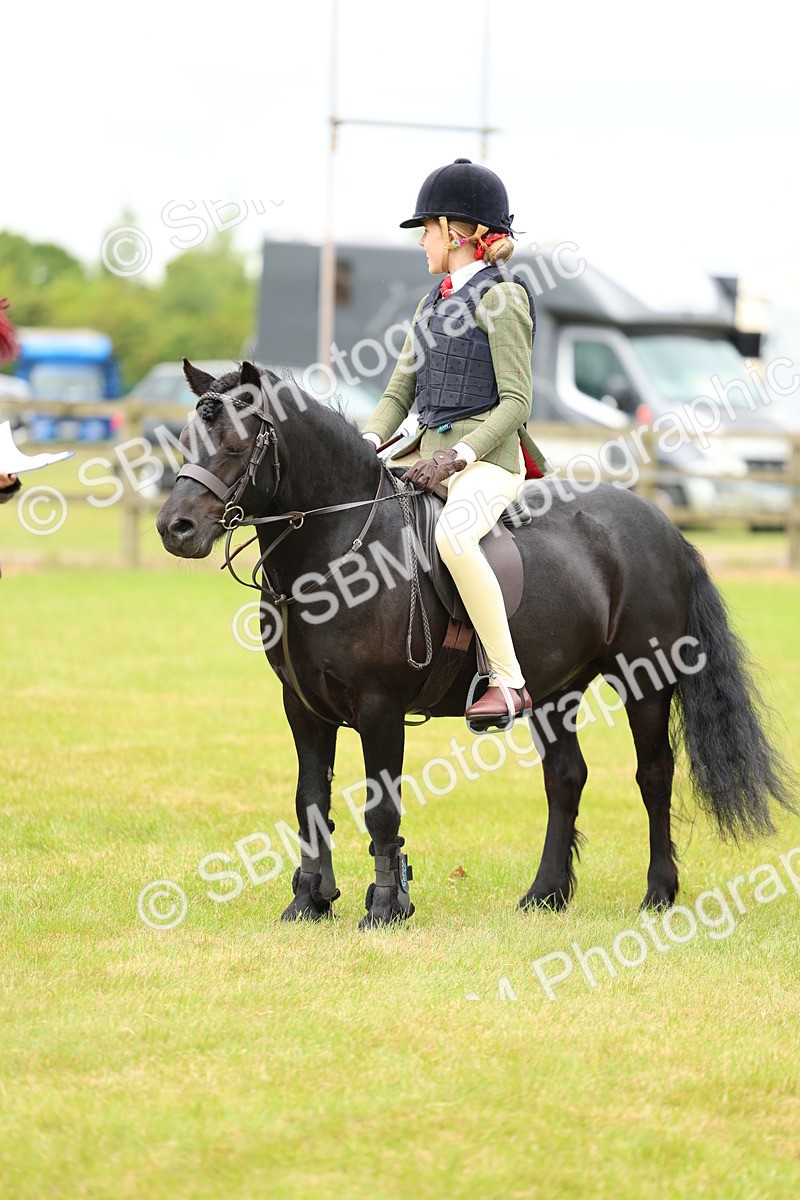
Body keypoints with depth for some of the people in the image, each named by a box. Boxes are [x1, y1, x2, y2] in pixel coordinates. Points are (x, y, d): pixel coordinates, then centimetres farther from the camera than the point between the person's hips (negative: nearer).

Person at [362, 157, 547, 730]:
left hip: (488, 457, -10)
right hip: (432, 455, 10)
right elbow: (399, 393, 16)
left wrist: (459, 454, -23)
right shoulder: (433, 303, 19)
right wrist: (371, 439, -5)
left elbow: (516, 401, -12)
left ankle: (509, 681, -35)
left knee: (453, 535, -38)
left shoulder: (500, 297, -7)